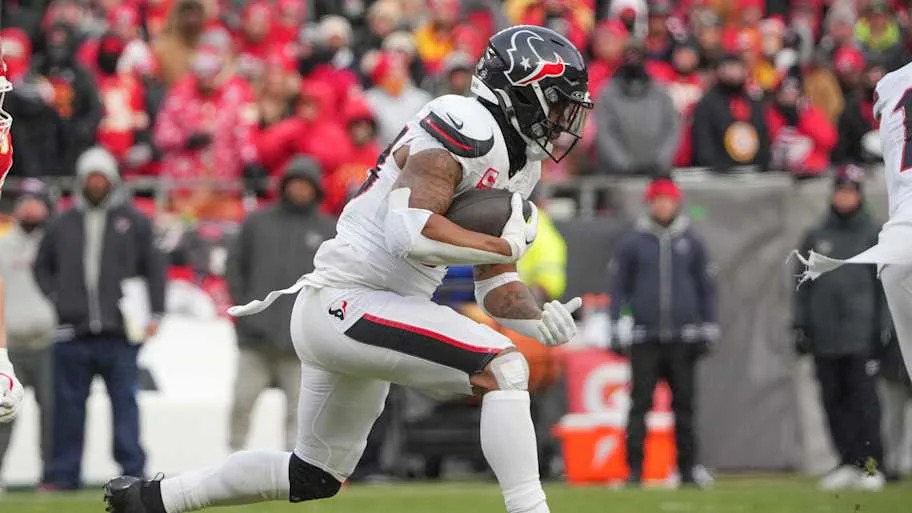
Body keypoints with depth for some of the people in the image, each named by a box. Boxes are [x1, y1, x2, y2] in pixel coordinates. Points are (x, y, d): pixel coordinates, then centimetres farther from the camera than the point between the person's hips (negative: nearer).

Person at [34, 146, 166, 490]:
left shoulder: (133, 222, 8)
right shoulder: (63, 224, 13)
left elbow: (154, 268, 8)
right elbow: (42, 266, 21)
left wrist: (154, 314, -1)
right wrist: (54, 297, 5)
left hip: (119, 333, -2)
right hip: (73, 333, 2)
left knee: (125, 402, -4)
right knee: (68, 405, 3)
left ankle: (133, 469, -4)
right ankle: (64, 473, 8)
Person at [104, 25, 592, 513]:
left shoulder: (515, 168, 14)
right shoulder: (465, 125, -16)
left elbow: (495, 285, 14)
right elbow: (412, 233, -27)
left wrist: (539, 319, -5)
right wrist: (507, 245, -17)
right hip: (345, 302, -11)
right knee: (502, 367, -23)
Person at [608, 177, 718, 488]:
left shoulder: (691, 243, 9)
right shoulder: (632, 243, 5)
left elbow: (706, 288, 14)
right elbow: (618, 287, 8)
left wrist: (708, 331, 9)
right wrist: (616, 331, 1)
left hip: (682, 341, 1)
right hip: (644, 339, -1)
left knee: (684, 404, 4)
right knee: (640, 404, -4)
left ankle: (688, 467, 10)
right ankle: (634, 468, -3)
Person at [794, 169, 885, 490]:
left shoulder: (874, 235, 6)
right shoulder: (816, 237, 14)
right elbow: (803, 286, 15)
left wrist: (881, 328, -4)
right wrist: (800, 326, 7)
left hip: (860, 337, -3)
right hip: (824, 337, 3)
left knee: (864, 400, -8)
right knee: (834, 401, 4)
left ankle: (872, 464, -5)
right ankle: (848, 462, 11)